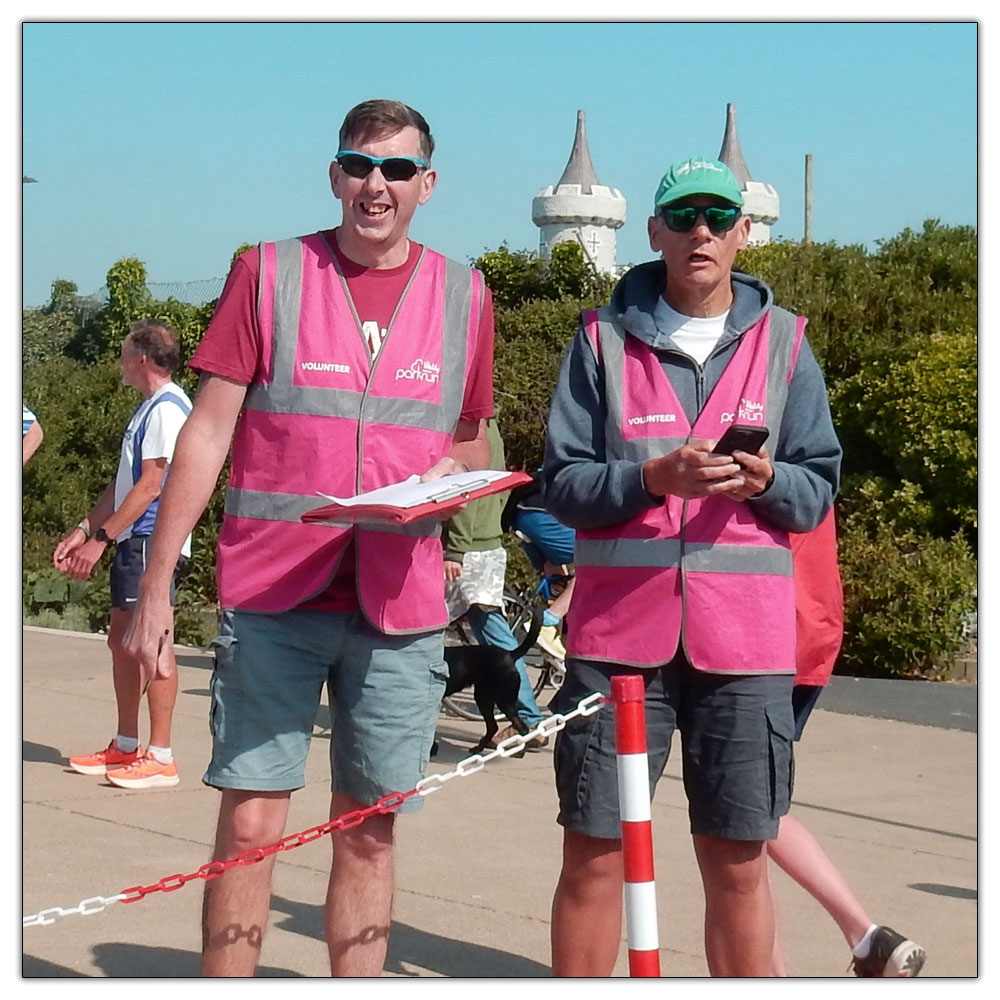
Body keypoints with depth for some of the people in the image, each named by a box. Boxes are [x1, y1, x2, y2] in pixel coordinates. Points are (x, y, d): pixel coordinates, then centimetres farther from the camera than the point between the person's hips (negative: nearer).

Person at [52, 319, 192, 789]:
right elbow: (121, 484, 23)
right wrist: (82, 531, 18)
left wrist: (100, 539, -17)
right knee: (122, 640, 13)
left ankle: (160, 757, -7)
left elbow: (150, 486, -19)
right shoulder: (147, 408, 19)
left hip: (152, 540, -10)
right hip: (134, 540, 10)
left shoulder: (167, 408, -13)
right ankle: (125, 747, 21)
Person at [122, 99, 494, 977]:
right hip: (271, 597, -2)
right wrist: (155, 586, -3)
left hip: (400, 604, 2)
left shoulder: (464, 296, 9)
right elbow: (208, 432, 2)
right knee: (250, 822, -2)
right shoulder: (270, 273, 3)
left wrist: (454, 473, -5)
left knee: (369, 833, 8)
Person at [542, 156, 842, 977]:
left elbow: (817, 492, 9)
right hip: (619, 626, 0)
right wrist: (654, 478, -16)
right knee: (594, 856, 3)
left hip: (743, 636, 1)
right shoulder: (604, 339, 6)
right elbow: (563, 484, 1)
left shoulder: (783, 343, 9)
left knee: (739, 861, 5)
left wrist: (766, 480, -13)